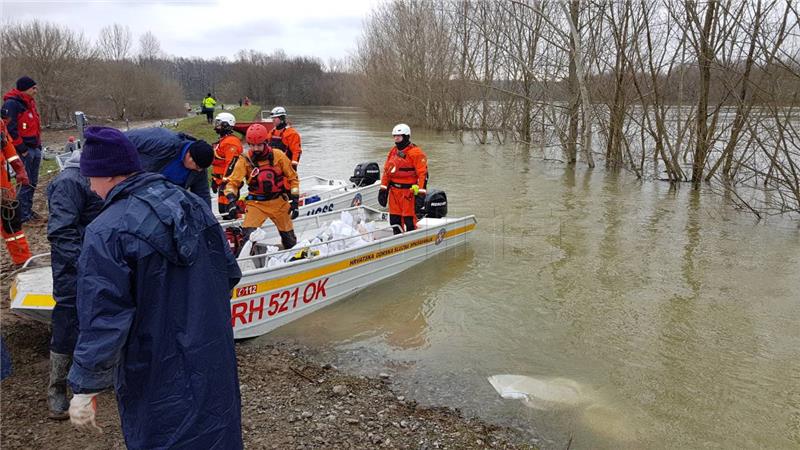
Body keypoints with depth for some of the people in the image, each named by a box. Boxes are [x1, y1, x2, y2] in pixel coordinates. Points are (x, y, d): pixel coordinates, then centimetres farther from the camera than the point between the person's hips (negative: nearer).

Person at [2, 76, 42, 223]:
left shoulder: (29, 102, 16)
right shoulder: (11, 104, -13)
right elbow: (10, 129, -19)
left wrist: (38, 145, 17)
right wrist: (22, 149, -18)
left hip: (35, 148, 9)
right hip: (24, 150, -9)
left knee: (32, 182, 15)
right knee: (25, 183, -5)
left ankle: (28, 210, 26)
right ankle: (22, 215, 2)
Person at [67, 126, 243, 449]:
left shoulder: (106, 233, -20)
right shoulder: (193, 204, 0)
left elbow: (102, 322, -21)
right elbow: (230, 274, 8)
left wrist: (85, 389, -9)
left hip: (157, 383, -6)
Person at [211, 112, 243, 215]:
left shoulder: (231, 142, -15)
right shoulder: (222, 140, 20)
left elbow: (231, 164, -23)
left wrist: (225, 181, -26)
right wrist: (215, 179, 28)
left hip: (228, 181, -11)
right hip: (221, 180, 11)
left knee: (226, 208, -13)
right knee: (222, 208, 16)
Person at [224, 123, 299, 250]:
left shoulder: (278, 156, -6)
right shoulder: (245, 160, -8)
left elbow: (292, 178, 1)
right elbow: (233, 182, -9)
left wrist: (295, 201, -4)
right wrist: (232, 202, -26)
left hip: (279, 201, 1)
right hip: (256, 203, -1)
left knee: (289, 238, 13)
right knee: (248, 235, -22)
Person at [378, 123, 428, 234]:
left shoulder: (416, 153, -9)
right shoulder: (393, 151, 14)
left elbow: (423, 174, -14)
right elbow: (386, 171, 18)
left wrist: (420, 193, -20)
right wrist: (383, 188, 12)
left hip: (409, 191, -7)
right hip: (394, 191, 7)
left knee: (409, 219, -7)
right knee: (394, 219, 10)